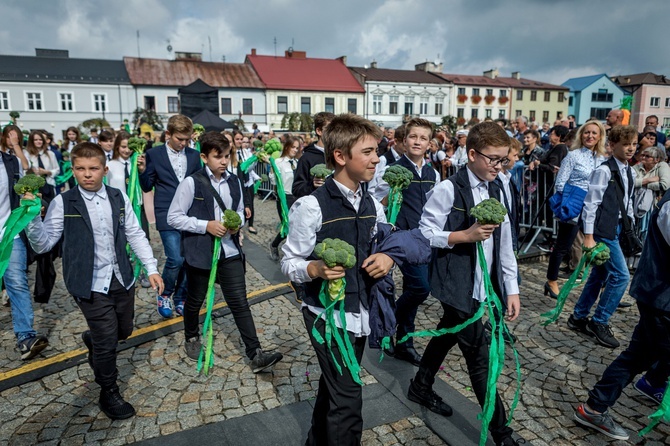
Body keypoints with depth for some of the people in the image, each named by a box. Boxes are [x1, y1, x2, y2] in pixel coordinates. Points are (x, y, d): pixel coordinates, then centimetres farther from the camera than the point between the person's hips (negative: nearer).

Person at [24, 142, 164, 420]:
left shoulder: (119, 198, -1)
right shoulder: (63, 203, -9)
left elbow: (135, 235, 4)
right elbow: (43, 244, -8)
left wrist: (151, 268, 0)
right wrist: (32, 218, -25)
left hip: (121, 279, 4)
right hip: (90, 285, -4)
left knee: (124, 331, 19)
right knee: (107, 340, 1)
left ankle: (92, 340, 54)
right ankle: (109, 394, 26)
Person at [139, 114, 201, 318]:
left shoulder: (194, 155, 7)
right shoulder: (154, 154, -1)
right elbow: (147, 187, 3)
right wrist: (142, 171, -15)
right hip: (168, 215, -3)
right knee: (175, 259, -12)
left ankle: (180, 299, 24)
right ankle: (164, 294, 15)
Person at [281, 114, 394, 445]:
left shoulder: (372, 205, 3)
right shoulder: (312, 206, -17)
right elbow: (289, 262, -12)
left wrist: (388, 257, -8)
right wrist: (316, 269, -32)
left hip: (361, 312, 7)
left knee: (333, 389, 24)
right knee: (348, 401, -2)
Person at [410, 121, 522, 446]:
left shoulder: (495, 191, 8)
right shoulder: (449, 190, -14)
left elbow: (504, 243, 8)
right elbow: (425, 234, -14)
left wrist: (511, 289, 6)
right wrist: (466, 235, -23)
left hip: (481, 285, 7)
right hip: (456, 285, -7)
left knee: (447, 335, 22)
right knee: (479, 356, 1)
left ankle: (421, 388, 43)